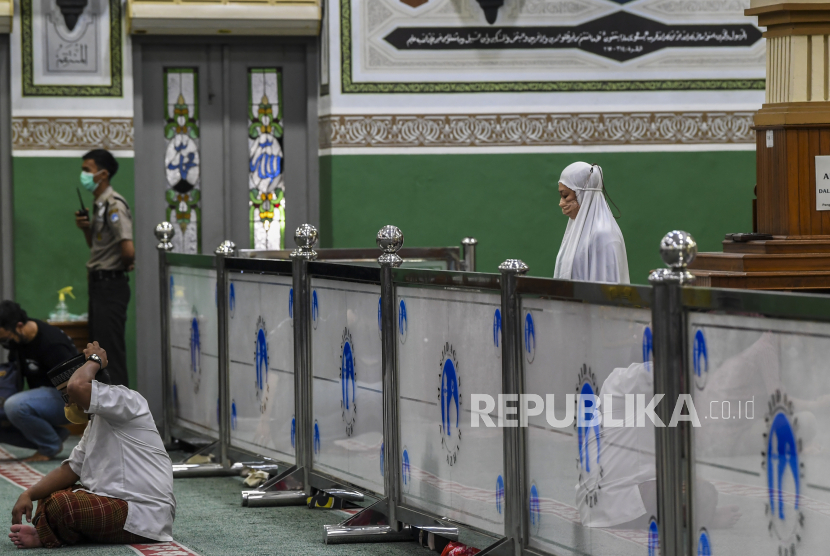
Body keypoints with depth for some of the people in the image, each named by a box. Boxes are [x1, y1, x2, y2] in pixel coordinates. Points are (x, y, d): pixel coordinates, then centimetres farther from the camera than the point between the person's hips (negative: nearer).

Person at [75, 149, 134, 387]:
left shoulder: (114, 205, -17)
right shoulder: (99, 205, 13)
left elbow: (128, 249, -27)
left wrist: (125, 266, -6)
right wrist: (85, 227, 5)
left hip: (110, 285, -10)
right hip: (98, 284, 10)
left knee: (111, 348, -7)